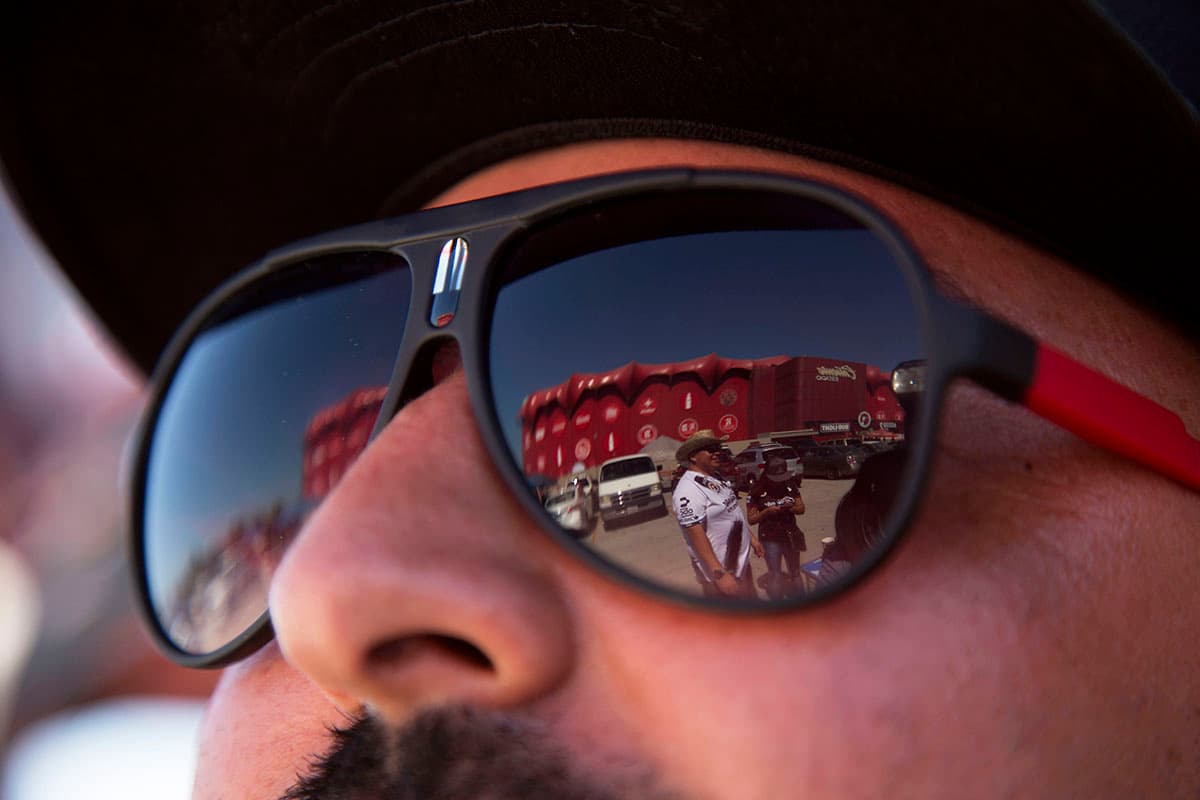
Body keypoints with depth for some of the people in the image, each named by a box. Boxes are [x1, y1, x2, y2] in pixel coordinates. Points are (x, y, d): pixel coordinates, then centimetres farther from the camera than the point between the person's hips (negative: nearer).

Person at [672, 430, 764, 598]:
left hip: (741, 562, 9)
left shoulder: (715, 478, 7)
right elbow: (697, 535, -27)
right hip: (720, 570, -9)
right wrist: (719, 574, -29)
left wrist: (751, 536, 20)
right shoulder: (688, 491, -24)